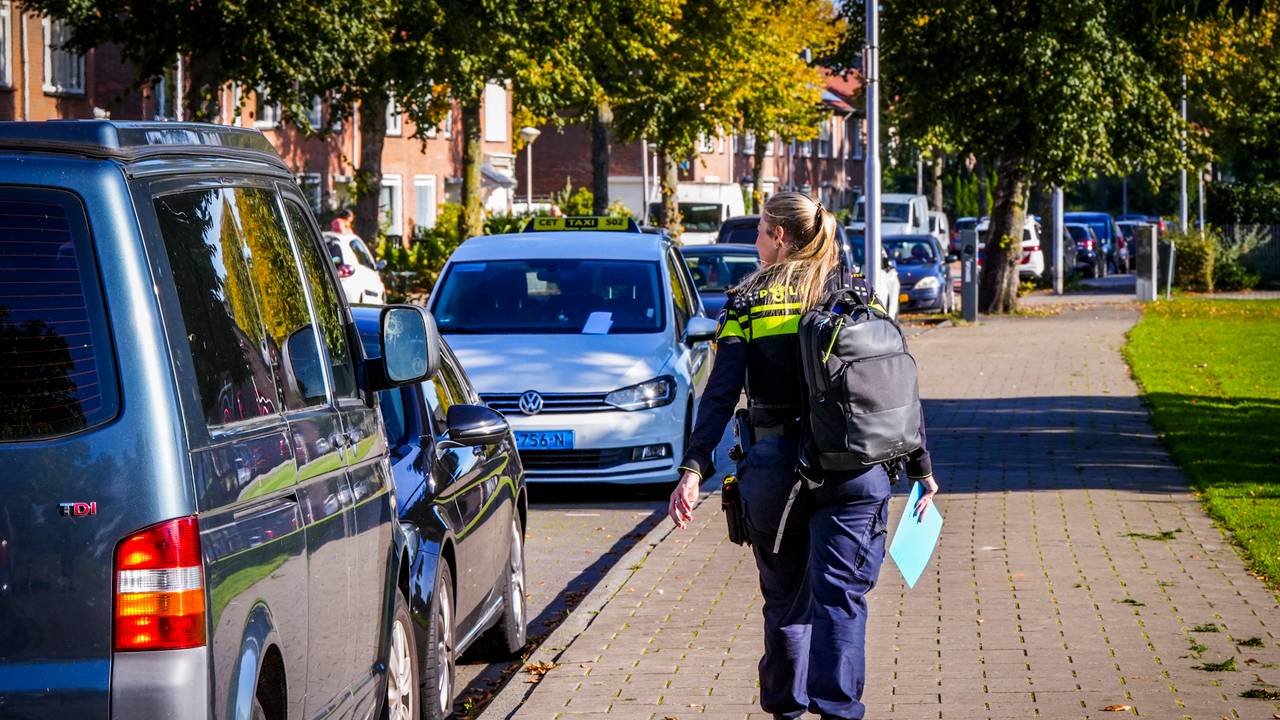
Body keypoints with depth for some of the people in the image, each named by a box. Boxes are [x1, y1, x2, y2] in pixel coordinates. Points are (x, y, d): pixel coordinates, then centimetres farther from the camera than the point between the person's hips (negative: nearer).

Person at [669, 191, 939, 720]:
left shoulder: (747, 303, 2)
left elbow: (720, 395, -7)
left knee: (784, 597, 16)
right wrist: (920, 467, 9)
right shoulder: (858, 295, 5)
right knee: (840, 596, -2)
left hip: (773, 465, 0)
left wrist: (694, 468, -11)